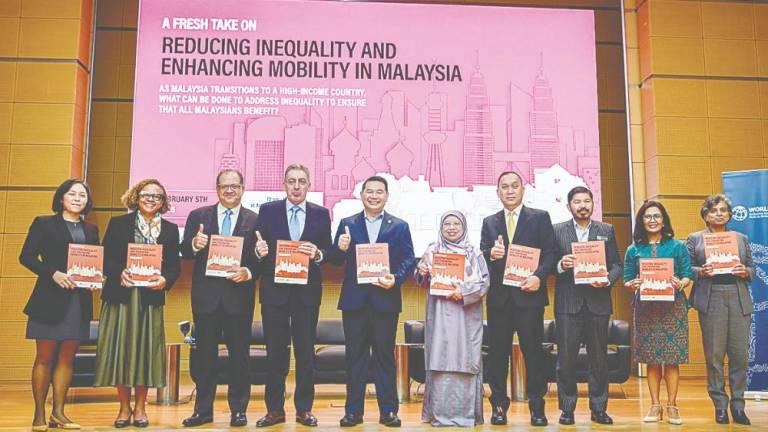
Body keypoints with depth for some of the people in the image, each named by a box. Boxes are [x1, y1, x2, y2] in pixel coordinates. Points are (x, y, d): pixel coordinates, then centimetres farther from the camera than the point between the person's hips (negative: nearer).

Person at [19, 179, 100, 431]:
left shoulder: (91, 230, 16)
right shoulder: (44, 224, 4)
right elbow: (26, 256, -3)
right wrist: (53, 273, -16)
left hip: (79, 301, 4)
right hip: (50, 299, -4)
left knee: (67, 358, 6)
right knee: (44, 357, 0)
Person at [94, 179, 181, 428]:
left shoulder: (170, 229, 10)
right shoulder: (118, 224, 7)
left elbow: (175, 266, 7)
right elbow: (105, 258, 1)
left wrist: (165, 280, -13)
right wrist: (119, 273, -17)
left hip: (151, 297, 1)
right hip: (120, 295, -1)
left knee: (146, 349, 2)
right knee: (120, 349, 1)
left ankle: (140, 407, 15)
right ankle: (124, 407, 14)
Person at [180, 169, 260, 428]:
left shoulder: (255, 220, 4)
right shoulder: (198, 216, 7)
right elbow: (185, 253, 1)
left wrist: (249, 272, -17)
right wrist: (193, 245, -20)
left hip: (239, 295, -1)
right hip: (206, 296, 1)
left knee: (239, 354, 6)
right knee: (205, 353, 8)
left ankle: (238, 409, 16)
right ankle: (203, 410, 18)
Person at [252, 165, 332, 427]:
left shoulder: (321, 214, 5)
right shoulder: (268, 210, 4)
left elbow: (329, 253, 5)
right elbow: (259, 249, 3)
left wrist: (318, 254, -16)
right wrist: (259, 250, -20)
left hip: (307, 291, 0)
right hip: (274, 290, 0)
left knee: (305, 352, 6)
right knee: (275, 351, 6)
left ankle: (304, 409, 17)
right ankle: (274, 409, 16)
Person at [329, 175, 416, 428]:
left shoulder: (400, 226, 7)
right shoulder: (347, 224, 9)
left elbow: (409, 260, 1)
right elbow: (335, 260, 4)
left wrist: (396, 279, -17)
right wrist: (340, 249, -18)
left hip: (385, 299, -1)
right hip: (354, 300, 1)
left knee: (385, 355, 5)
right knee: (355, 355, 6)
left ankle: (388, 411, 14)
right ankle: (353, 411, 14)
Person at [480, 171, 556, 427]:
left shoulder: (540, 218, 7)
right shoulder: (489, 222, 15)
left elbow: (550, 252, 0)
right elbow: (482, 255, 9)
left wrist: (539, 276, -15)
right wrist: (490, 254, -14)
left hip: (529, 294, -2)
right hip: (499, 297, 3)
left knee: (533, 350, 0)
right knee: (498, 351, 4)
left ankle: (536, 406, 11)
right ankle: (499, 405, 13)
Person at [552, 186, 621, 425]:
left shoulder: (606, 230, 11)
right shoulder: (557, 231, 7)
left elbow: (616, 265, 9)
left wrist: (607, 280, -10)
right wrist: (561, 265, -16)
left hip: (598, 302, 1)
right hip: (568, 302, -1)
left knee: (599, 358, 6)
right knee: (566, 358, 1)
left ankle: (599, 408, 16)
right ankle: (567, 408, 11)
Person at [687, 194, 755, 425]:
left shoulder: (741, 238, 16)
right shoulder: (695, 239, 8)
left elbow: (752, 267, 16)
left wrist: (745, 271, -5)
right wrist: (701, 271, -13)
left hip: (739, 300, 2)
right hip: (711, 300, -2)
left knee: (740, 354, 0)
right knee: (714, 354, -1)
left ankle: (738, 405, 12)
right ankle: (720, 405, 10)